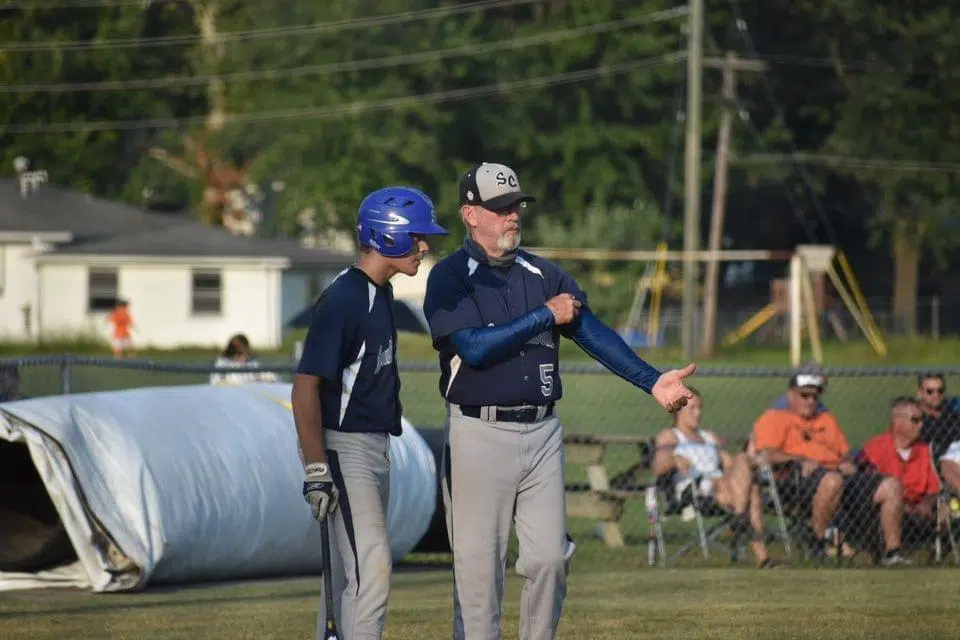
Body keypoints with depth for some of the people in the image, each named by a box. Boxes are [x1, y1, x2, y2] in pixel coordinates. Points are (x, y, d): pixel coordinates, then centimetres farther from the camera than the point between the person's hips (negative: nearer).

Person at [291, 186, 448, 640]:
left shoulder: (380, 293, 12)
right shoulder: (343, 300, -18)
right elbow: (305, 386, -20)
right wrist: (315, 468, -22)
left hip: (376, 447, 10)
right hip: (344, 449, -10)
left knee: (350, 576, 13)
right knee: (371, 569, -15)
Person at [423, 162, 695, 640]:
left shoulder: (543, 275, 12)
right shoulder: (450, 278, -3)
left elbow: (593, 332, 1)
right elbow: (473, 347, -17)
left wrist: (651, 381, -13)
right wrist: (546, 316, -12)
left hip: (542, 433, 5)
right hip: (479, 435, -5)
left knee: (549, 557, 3)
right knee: (479, 566, -3)